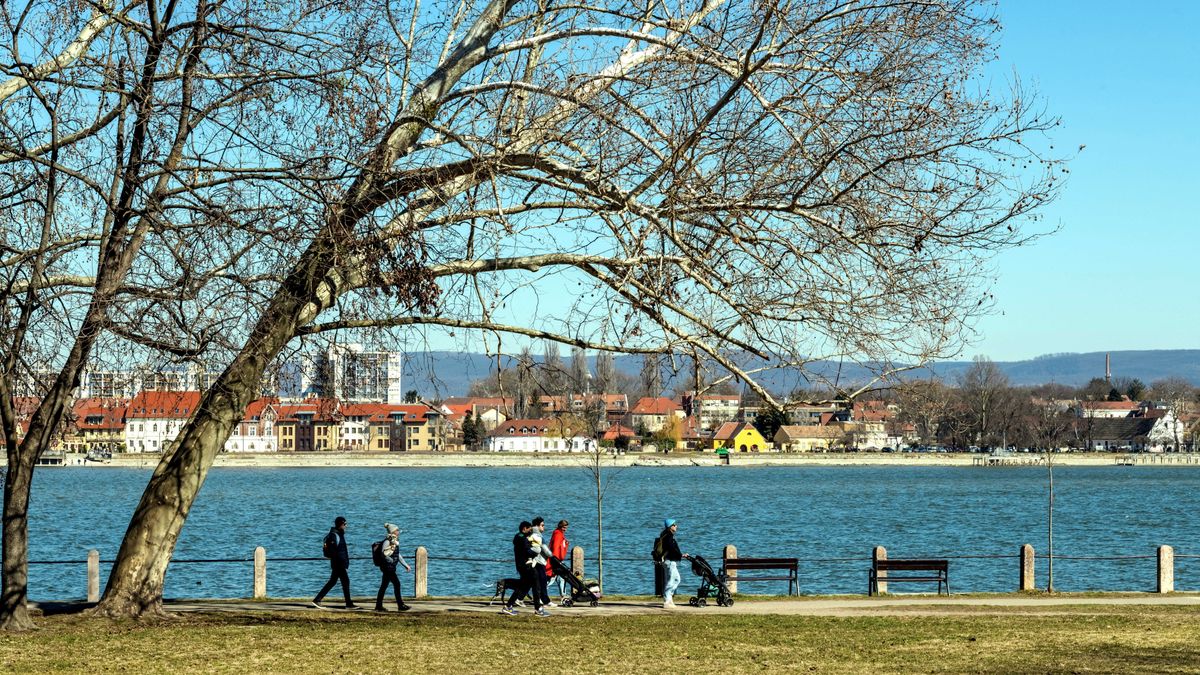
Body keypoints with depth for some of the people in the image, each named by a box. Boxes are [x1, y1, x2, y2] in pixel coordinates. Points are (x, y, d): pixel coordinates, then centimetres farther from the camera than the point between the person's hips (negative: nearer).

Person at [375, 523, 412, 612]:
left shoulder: (395, 541, 15)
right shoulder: (387, 541, -13)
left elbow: (398, 555, 21)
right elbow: (384, 554, -20)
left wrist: (406, 565, 20)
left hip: (391, 568, 10)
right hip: (388, 567, -10)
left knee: (384, 586, 11)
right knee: (397, 584, -9)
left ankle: (379, 606, 14)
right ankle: (400, 605, -5)